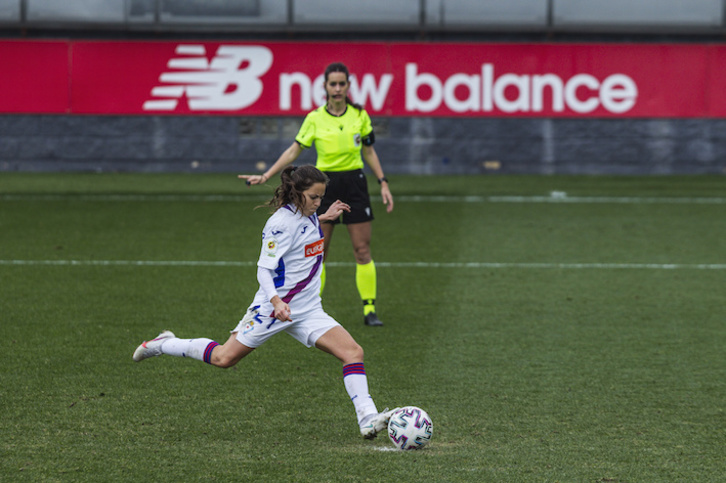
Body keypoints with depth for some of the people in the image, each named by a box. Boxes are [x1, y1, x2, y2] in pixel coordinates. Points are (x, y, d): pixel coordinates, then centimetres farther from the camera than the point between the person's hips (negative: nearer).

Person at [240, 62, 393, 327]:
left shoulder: (360, 115, 2)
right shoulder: (315, 118, -2)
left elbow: (369, 152, 12)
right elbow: (293, 151, 2)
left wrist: (383, 183, 7)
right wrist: (265, 176, -3)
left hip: (355, 182, 1)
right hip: (325, 183, -1)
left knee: (363, 250, -2)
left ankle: (369, 310, 3)